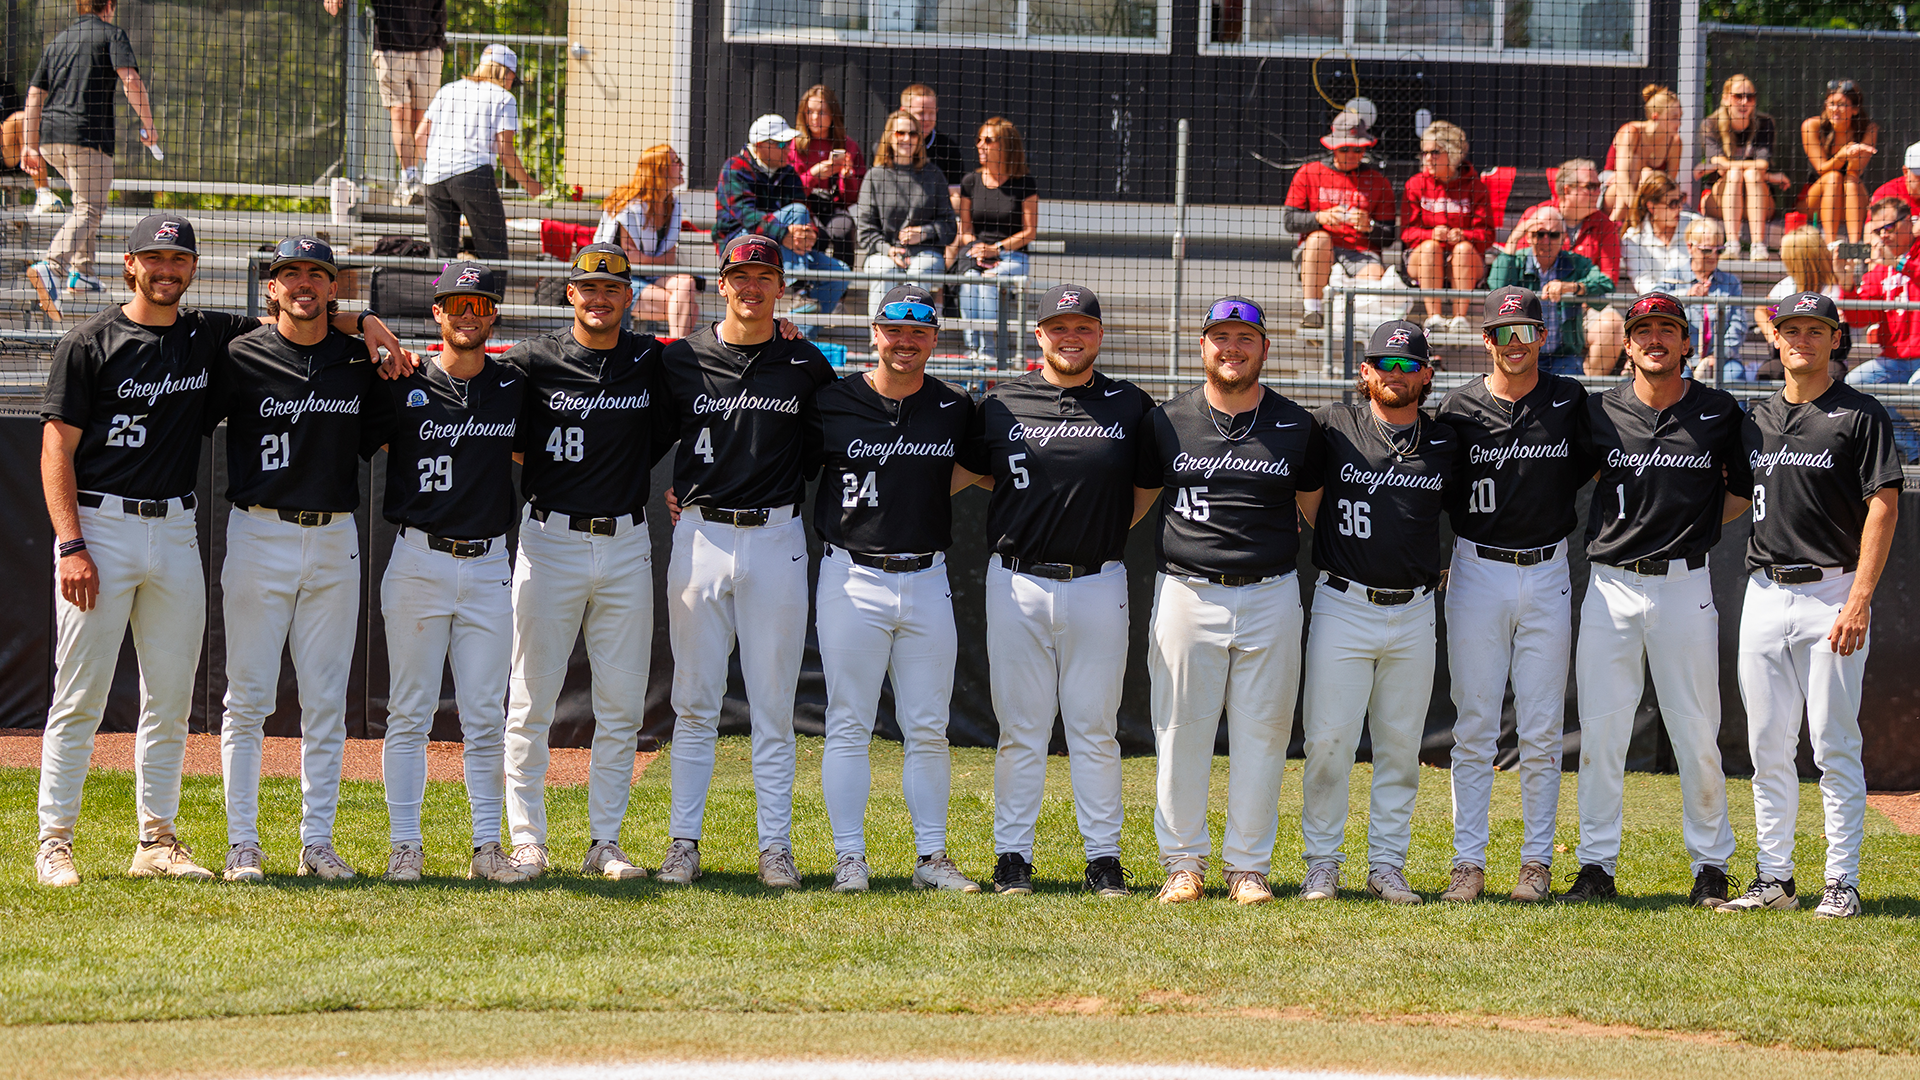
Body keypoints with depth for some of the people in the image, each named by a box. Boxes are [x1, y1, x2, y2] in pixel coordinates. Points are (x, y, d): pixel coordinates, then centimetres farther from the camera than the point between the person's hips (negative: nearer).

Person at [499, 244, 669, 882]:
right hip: (550, 540, -3)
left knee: (622, 706, 4)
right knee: (532, 699, 0)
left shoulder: (651, 362, 6)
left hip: (627, 547, 3)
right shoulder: (532, 362, -1)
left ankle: (605, 842, 11)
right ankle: (527, 840, 7)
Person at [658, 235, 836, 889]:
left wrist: (805, 495, 5)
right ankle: (683, 841, 6)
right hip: (700, 535, 0)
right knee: (695, 700, 2)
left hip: (776, 539, 0)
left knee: (773, 704, 2)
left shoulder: (807, 368, 4)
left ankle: (776, 847, 6)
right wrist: (664, 494, 4)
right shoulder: (682, 361, 4)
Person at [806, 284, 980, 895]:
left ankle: (932, 857, 11)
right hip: (851, 580, -2)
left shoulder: (957, 411, 5)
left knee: (928, 730, 5)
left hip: (927, 582, 2)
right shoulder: (832, 403, -1)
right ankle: (849, 857, 3)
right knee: (849, 725, -1)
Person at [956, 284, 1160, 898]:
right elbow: (970, 472, 16)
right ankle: (1013, 854, 8)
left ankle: (1104, 856, 9)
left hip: (1097, 585, 0)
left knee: (1095, 728, 4)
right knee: (1020, 727, 2)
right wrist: (1029, 523, 9)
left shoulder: (1130, 408, 5)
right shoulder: (1002, 404, 4)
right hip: (1016, 582, 0)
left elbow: (1148, 485, 16)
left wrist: (1108, 535, 8)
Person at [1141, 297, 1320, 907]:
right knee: (1181, 732, 1)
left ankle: (1249, 865, 10)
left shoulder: (1297, 427, 7)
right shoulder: (1166, 423, 6)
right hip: (1186, 595, 0)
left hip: (1270, 596, 0)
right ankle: (1183, 861, 10)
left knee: (1262, 734, 2)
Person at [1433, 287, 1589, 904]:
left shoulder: (1571, 403, 3)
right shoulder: (1458, 409, 1)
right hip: (1476, 575, -1)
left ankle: (1537, 862, 8)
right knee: (1474, 729, 0)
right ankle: (1468, 861, 4)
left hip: (1548, 575, 1)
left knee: (1542, 731, 2)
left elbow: (1591, 469, 16)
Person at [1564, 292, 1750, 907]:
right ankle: (1597, 867, 6)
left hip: (1684, 585, -1)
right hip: (1610, 586, 1)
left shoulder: (1720, 414, 2)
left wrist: (1693, 526, 6)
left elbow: (1745, 490, 12)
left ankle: (1711, 866, 10)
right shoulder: (1600, 414, 4)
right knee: (1599, 732, 0)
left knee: (1697, 735, 1)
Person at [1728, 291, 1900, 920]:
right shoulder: (1757, 420, 15)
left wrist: (1859, 600, -16)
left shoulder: (1861, 417, -3)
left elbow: (1883, 508, -9)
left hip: (1832, 593, -6)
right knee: (1768, 746, 6)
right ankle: (1774, 877, 12)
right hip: (1764, 593, 6)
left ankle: (1842, 883, -2)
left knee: (1834, 746, -5)